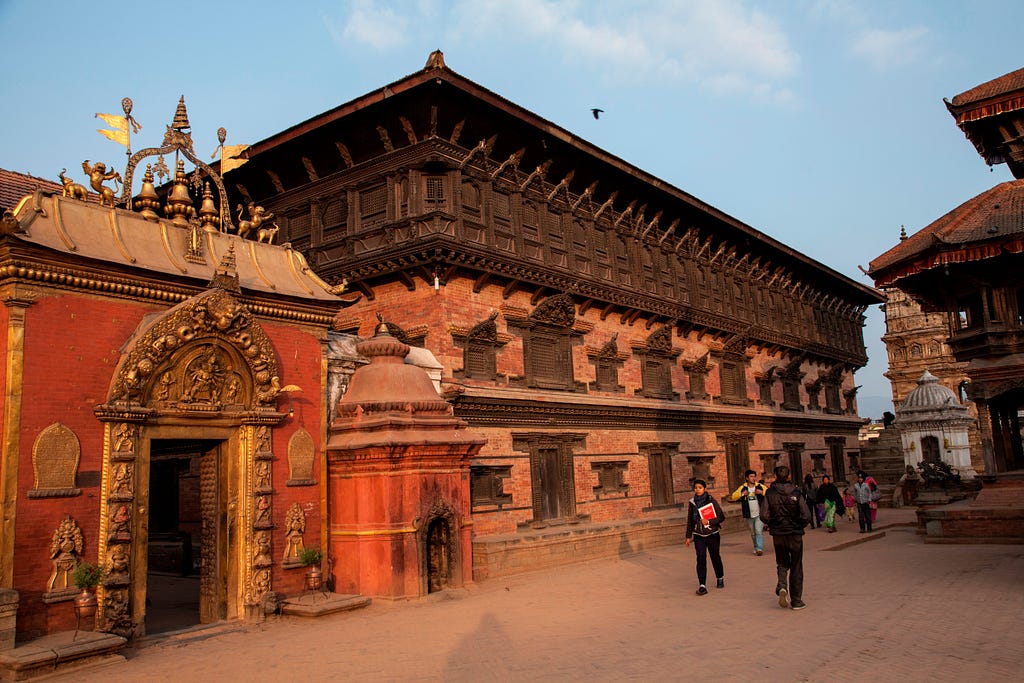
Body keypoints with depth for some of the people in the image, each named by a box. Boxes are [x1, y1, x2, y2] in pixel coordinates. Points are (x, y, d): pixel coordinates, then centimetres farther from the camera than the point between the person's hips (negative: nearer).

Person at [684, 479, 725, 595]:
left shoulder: (712, 501, -9)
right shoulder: (692, 503, 1)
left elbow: (722, 517, -7)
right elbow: (690, 521, 9)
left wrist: (709, 521, -21)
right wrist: (688, 536, 10)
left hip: (712, 535, -2)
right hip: (699, 536, 2)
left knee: (715, 557, 12)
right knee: (701, 559, -9)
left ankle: (720, 578, 38)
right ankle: (702, 586, -10)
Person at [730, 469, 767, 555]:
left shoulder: (760, 487, 0)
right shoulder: (742, 488, 3)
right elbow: (733, 497, -4)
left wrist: (762, 492, -20)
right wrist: (742, 494, -19)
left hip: (759, 514, -2)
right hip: (749, 515, 2)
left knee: (759, 531, -15)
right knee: (753, 533, 14)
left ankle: (760, 548, -15)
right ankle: (756, 548, 29)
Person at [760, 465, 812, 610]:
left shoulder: (770, 493, -6)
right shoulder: (796, 492, -8)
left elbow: (764, 516, -10)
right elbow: (806, 516, -12)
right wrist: (799, 525, 8)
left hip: (777, 534, 1)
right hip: (795, 534, -1)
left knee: (782, 564, 19)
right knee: (796, 567, 10)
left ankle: (782, 586, -7)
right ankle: (796, 601, 13)